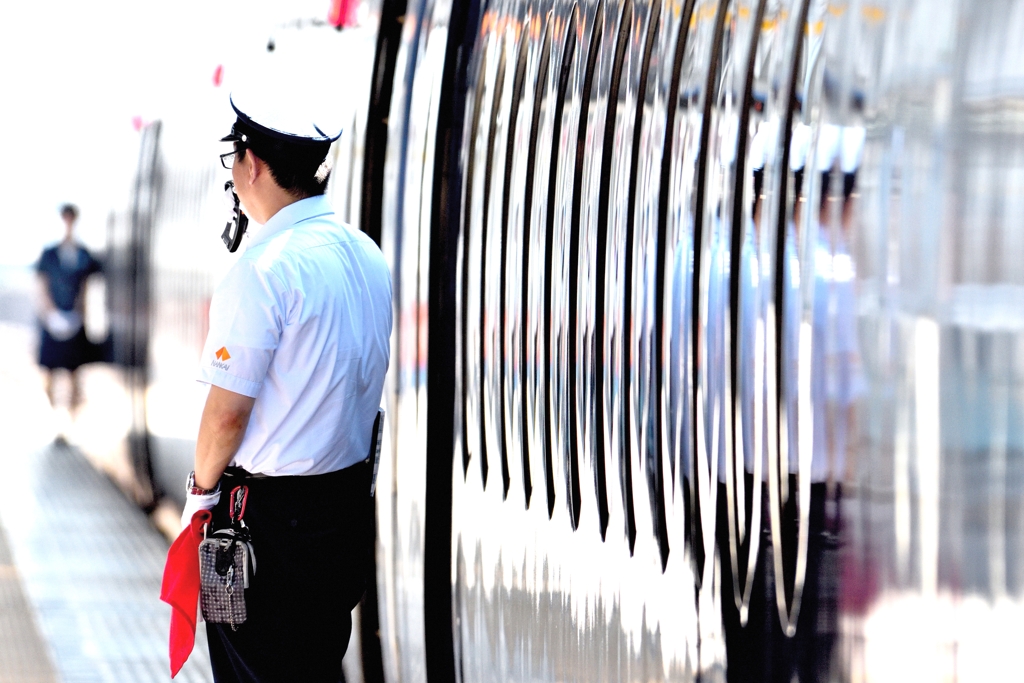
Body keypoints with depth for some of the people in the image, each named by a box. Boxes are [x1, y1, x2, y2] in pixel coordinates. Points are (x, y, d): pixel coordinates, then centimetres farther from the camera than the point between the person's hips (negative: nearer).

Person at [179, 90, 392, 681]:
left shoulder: (265, 270, -19)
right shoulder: (367, 255, 6)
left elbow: (228, 411, -18)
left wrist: (203, 486, -2)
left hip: (270, 512, -8)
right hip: (351, 495, 8)